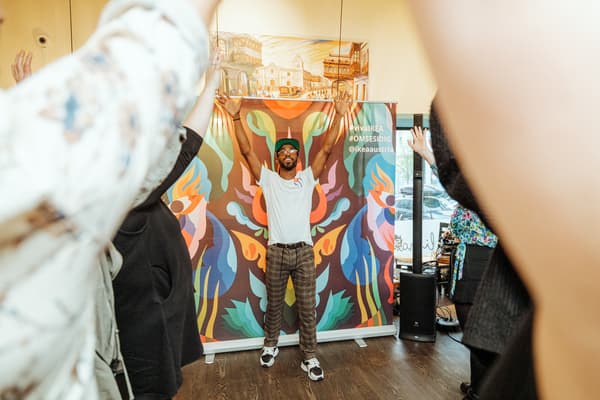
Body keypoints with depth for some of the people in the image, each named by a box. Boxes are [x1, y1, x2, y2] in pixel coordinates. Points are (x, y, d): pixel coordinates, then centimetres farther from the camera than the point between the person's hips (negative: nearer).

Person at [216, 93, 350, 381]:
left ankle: (309, 358, 19)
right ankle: (270, 346, 38)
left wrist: (338, 116, -5)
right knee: (273, 305, 16)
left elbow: (326, 148, 0)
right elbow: (247, 151, -2)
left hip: (304, 251, 0)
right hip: (276, 251, 0)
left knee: (307, 308, 6)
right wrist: (236, 117, -9)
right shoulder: (267, 179, 4)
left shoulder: (308, 178, 6)